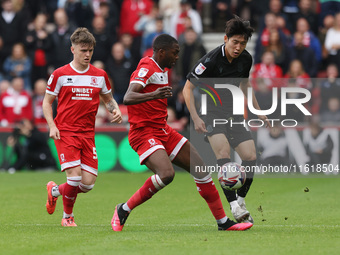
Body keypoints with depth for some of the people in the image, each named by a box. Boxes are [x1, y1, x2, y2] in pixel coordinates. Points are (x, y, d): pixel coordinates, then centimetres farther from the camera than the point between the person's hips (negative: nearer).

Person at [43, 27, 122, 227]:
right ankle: (68, 217, 8)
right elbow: (47, 102, 7)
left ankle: (55, 191, 27)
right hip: (65, 132, -4)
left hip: (88, 133, 4)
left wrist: (115, 110, -2)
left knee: (88, 183, -4)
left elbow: (108, 99, 21)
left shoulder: (100, 75, 8)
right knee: (75, 176, -17)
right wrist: (52, 126, -7)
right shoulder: (60, 75, -1)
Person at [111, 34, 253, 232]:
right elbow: (127, 98, -32)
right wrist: (153, 95, -47)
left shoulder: (163, 69, 14)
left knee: (200, 169, 4)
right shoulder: (147, 68, -15)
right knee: (166, 174, -30)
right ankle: (123, 210, -12)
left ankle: (223, 222, 12)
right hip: (144, 133, -10)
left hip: (163, 131, 10)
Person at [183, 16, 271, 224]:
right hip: (211, 114, -6)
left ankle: (241, 200, 13)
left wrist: (259, 113, 14)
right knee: (223, 151, -29)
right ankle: (234, 205, -32)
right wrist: (196, 118, -22)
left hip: (233, 113, 6)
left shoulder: (246, 59, 0)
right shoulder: (210, 60, -20)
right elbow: (188, 88, -13)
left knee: (251, 156, -8)